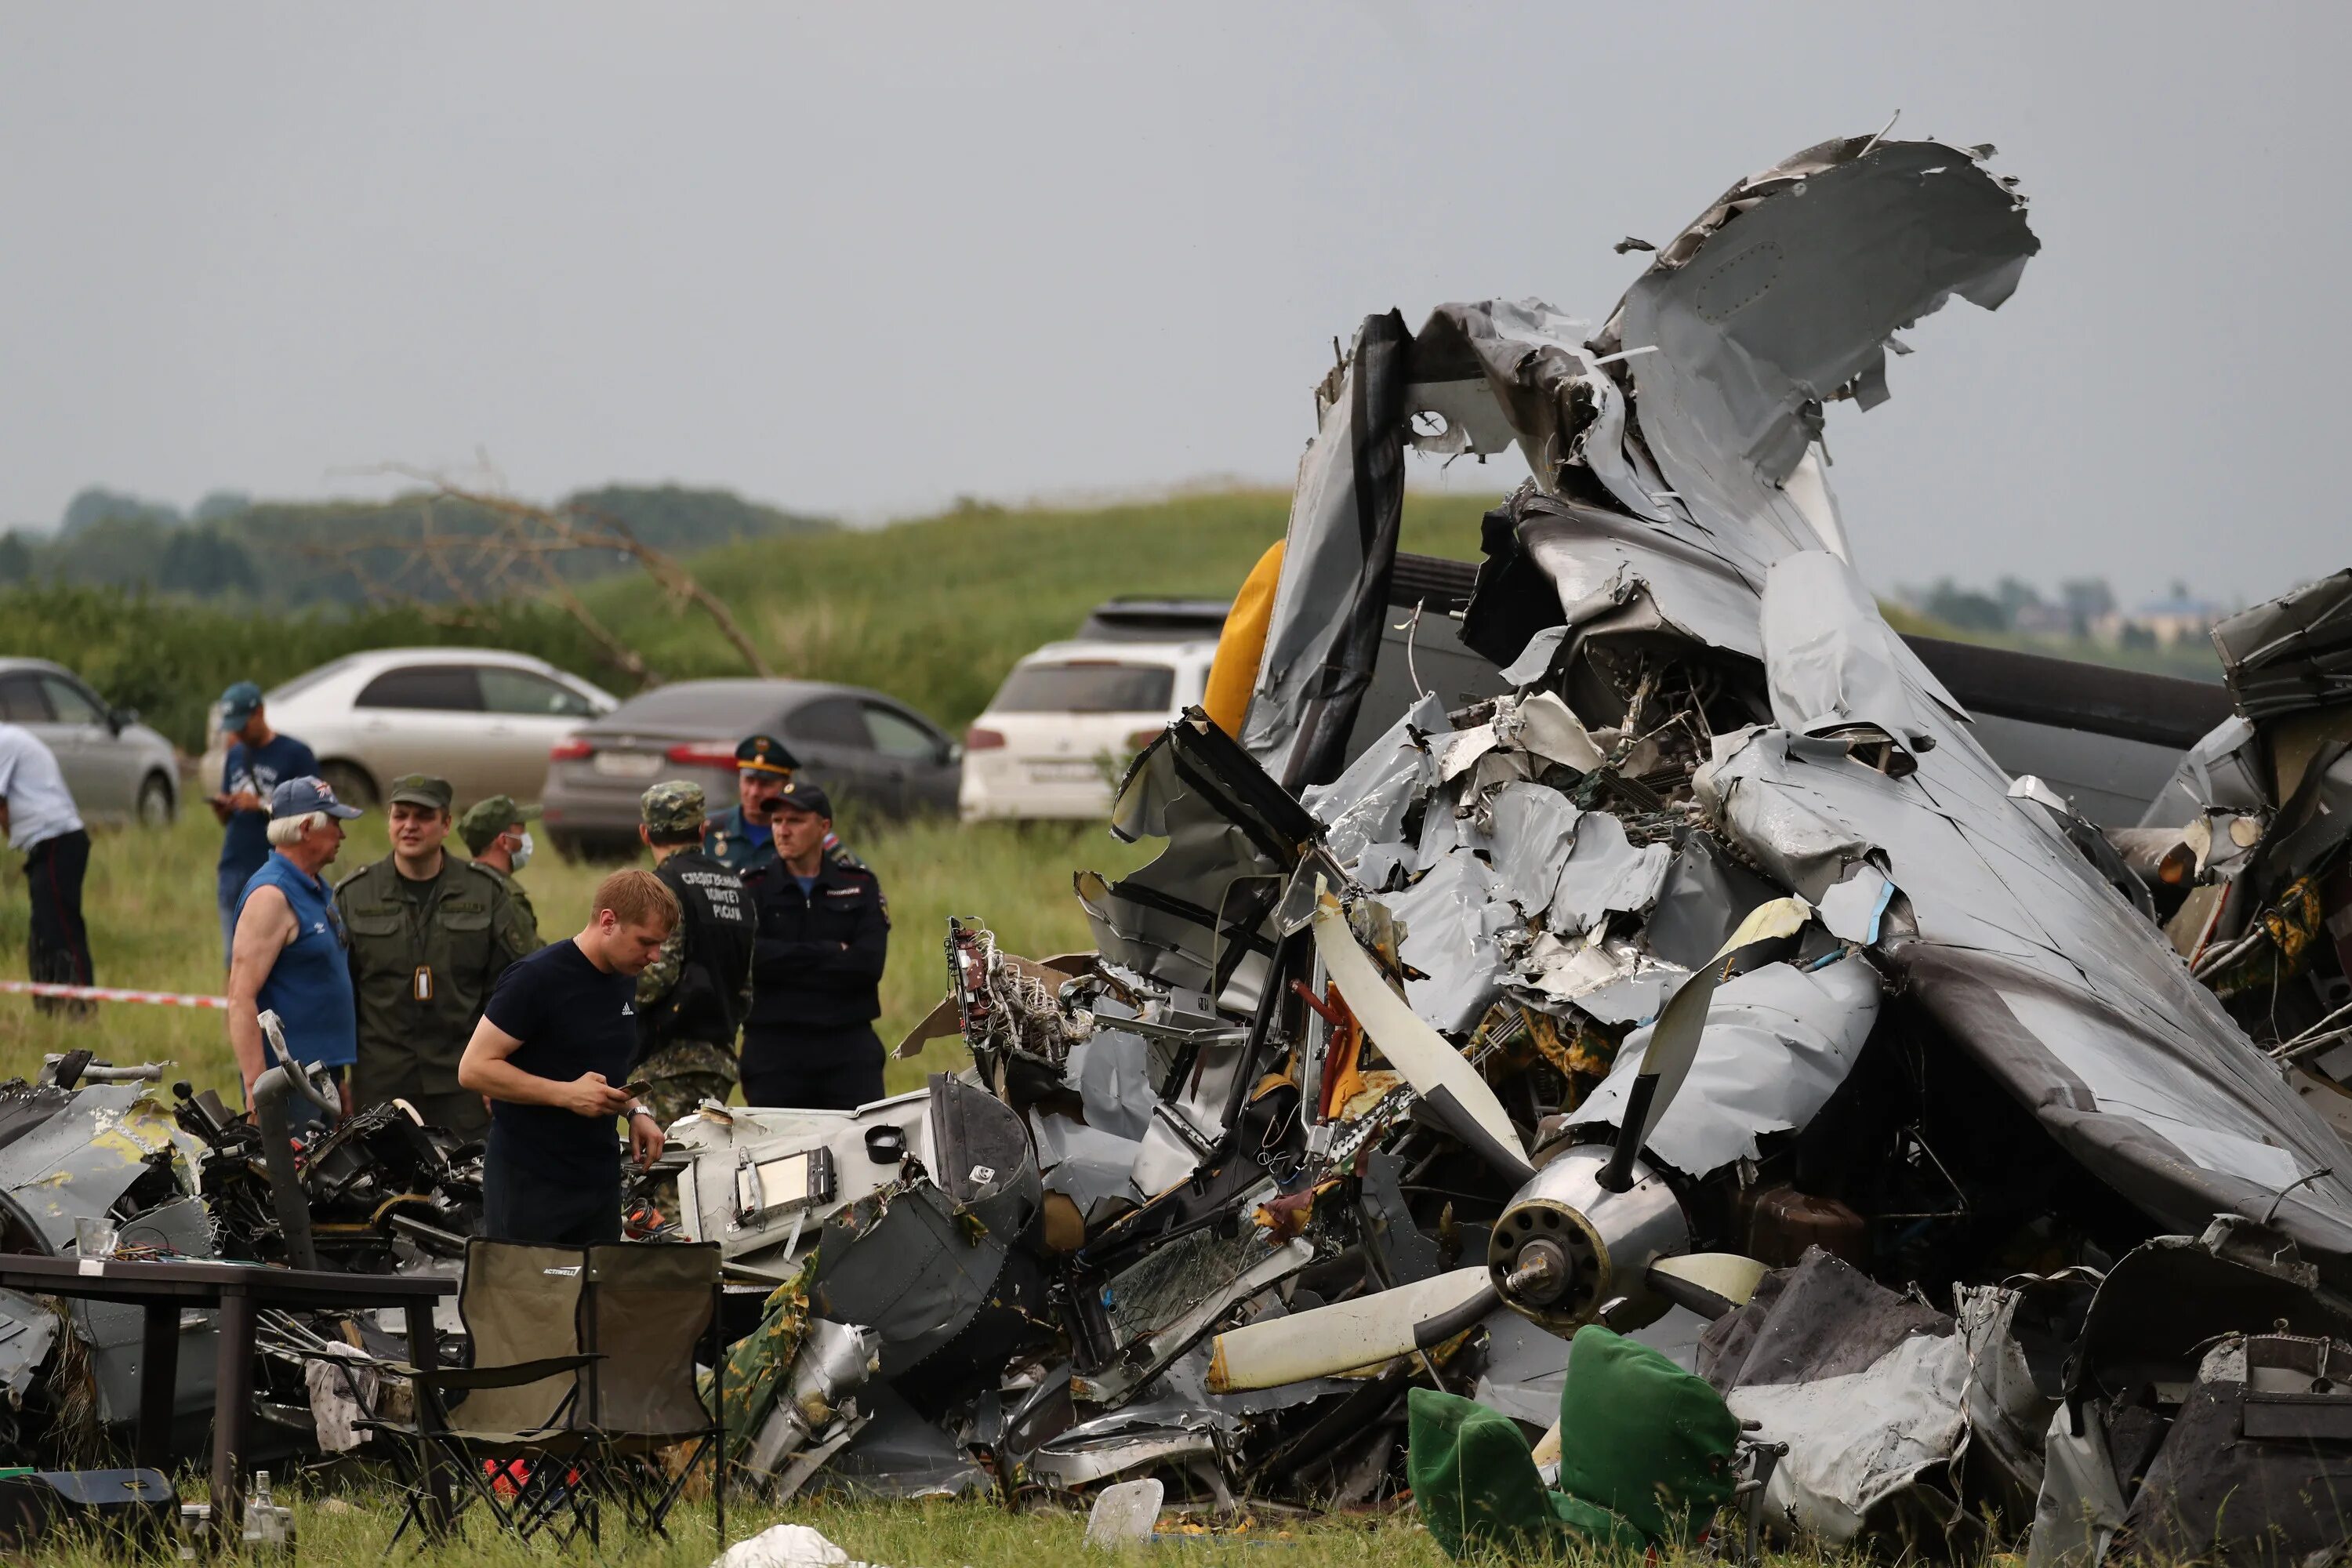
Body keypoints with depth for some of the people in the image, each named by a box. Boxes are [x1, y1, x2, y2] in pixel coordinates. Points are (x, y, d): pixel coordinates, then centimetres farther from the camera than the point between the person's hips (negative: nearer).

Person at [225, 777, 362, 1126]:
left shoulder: (319, 892, 17)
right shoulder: (271, 895, -14)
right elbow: (241, 998, -20)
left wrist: (341, 1077, 23)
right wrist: (257, 1091, -24)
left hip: (324, 1070, 10)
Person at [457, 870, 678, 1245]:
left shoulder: (623, 981, 11)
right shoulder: (537, 979, -14)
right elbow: (474, 1069, -16)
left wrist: (634, 1111, 6)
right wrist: (567, 1094, -22)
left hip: (600, 1181, 7)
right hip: (530, 1183, -7)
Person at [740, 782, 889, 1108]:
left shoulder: (860, 885, 9)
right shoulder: (752, 888, 5)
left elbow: (869, 962, -6)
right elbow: (752, 958, -13)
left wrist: (791, 964, -9)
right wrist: (835, 953, -9)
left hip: (850, 1045, 1)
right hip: (774, 1045, -1)